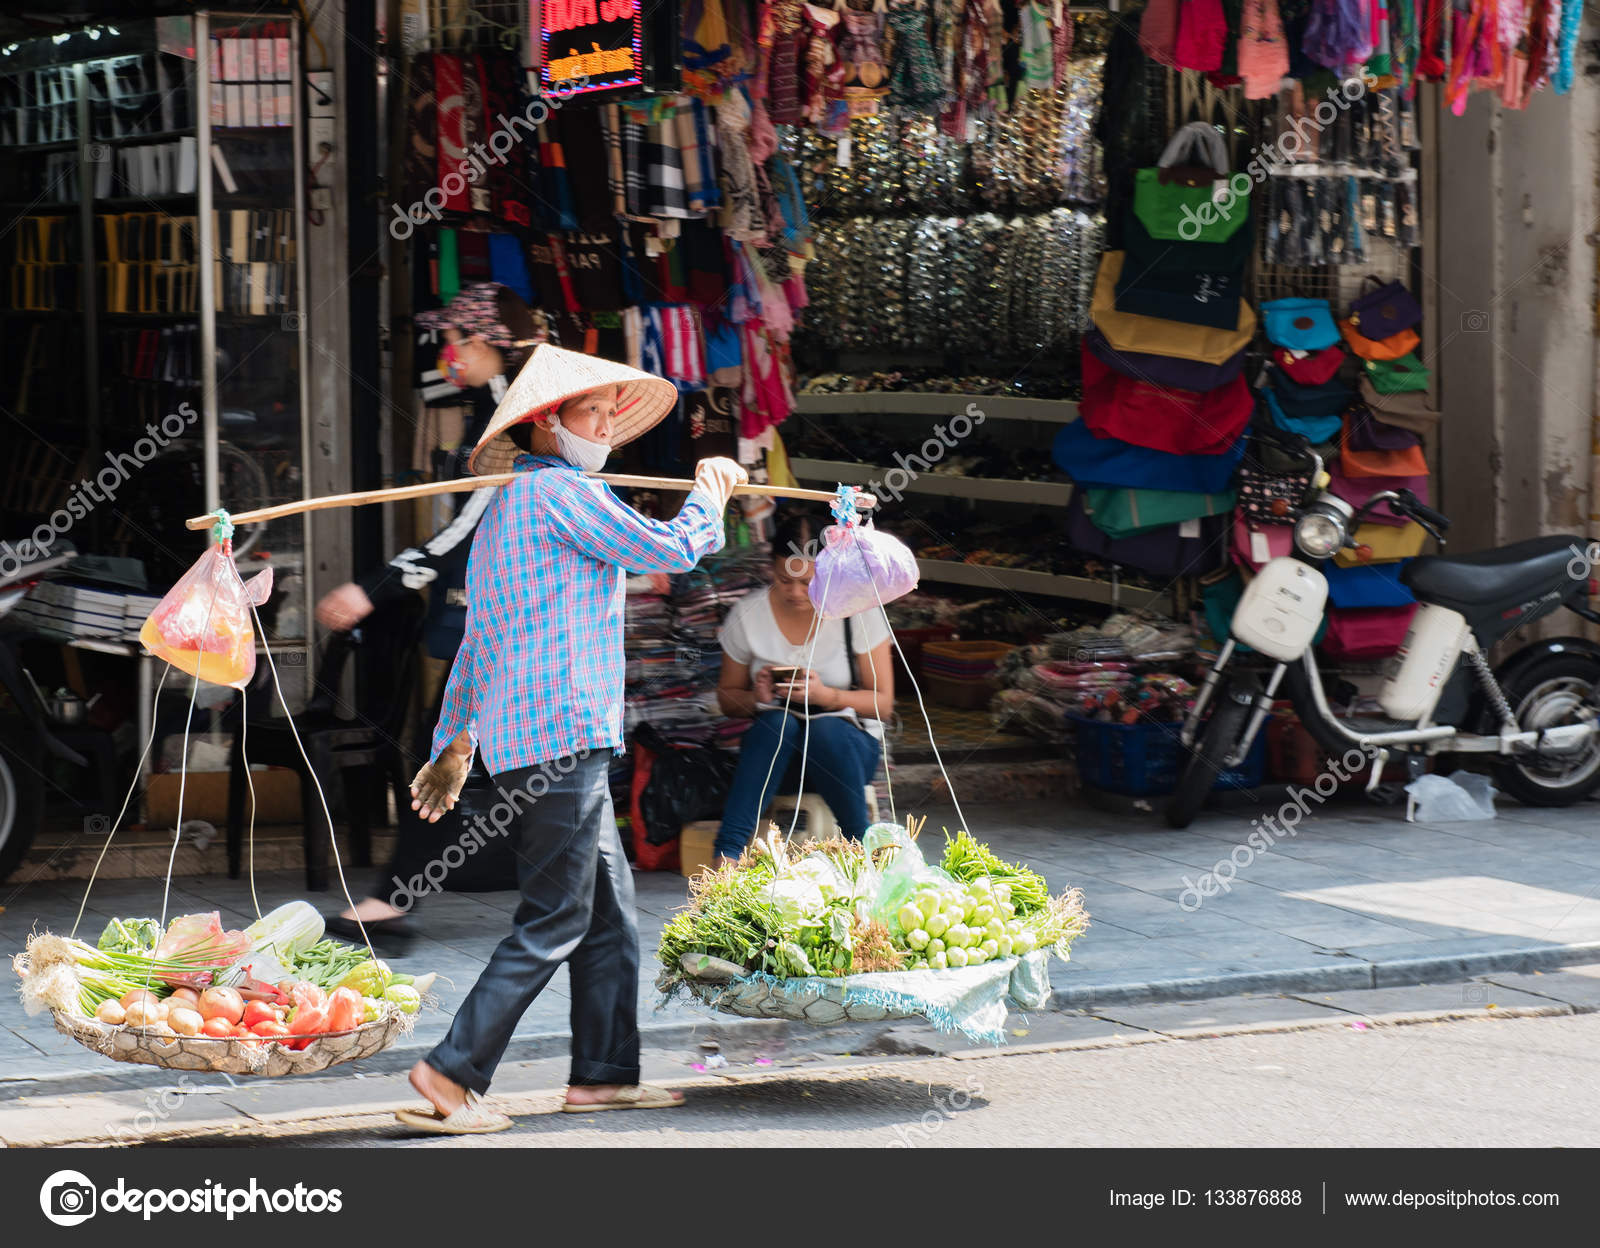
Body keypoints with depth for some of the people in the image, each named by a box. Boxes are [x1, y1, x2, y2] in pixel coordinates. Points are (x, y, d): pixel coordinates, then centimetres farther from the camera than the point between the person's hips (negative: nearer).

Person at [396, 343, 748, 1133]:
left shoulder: (507, 506, 23)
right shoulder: (558, 490, -8)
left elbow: (476, 642, 27)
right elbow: (669, 550, -9)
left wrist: (455, 743, 30)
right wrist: (708, 497, 11)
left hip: (519, 737, 10)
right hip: (559, 735, -10)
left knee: (610, 907, 12)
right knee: (554, 920, -9)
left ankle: (603, 1072, 15)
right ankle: (454, 1071, -10)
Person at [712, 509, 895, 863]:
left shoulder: (858, 611, -7)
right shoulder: (748, 615, -2)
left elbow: (883, 703, -5)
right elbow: (727, 697, 9)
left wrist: (825, 695, -23)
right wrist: (755, 697, -15)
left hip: (846, 744, -1)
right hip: (772, 746, 1)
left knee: (825, 728, -36)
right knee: (776, 721, -34)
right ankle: (727, 853, -44)